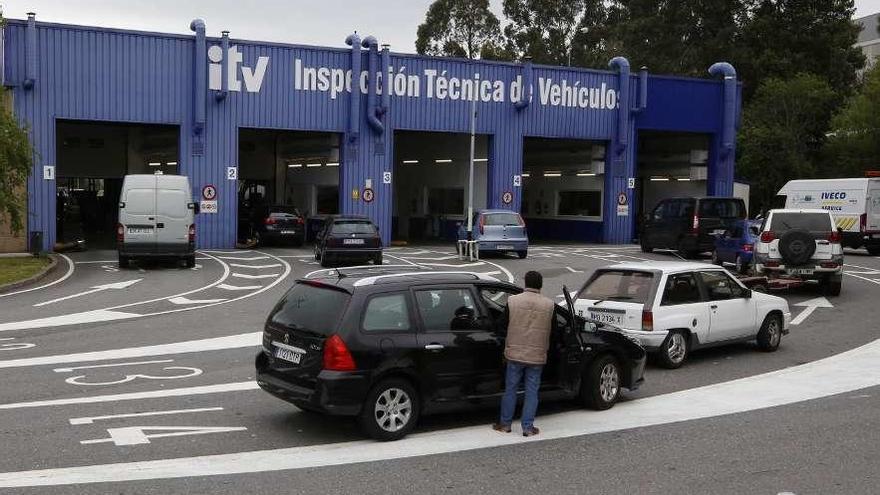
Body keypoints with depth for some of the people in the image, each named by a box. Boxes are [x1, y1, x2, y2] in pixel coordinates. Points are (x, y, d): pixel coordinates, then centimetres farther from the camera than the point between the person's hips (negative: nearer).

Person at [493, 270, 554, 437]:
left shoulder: (512, 301, -6)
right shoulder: (549, 305, -4)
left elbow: (505, 326, 2)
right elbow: (549, 331, 5)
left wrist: (506, 350, 16)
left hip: (515, 353, 0)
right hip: (537, 356, 0)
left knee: (510, 389, 11)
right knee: (532, 391, 8)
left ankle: (505, 424, 19)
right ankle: (528, 427, 10)